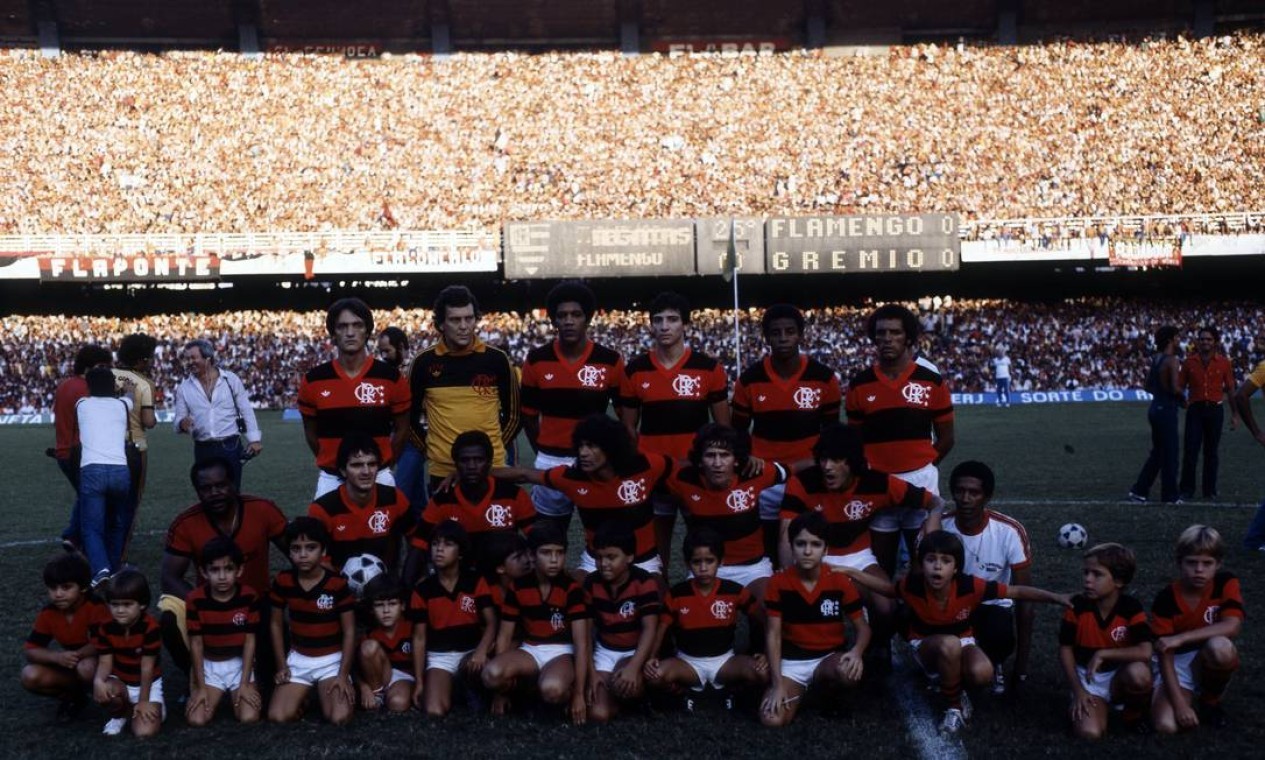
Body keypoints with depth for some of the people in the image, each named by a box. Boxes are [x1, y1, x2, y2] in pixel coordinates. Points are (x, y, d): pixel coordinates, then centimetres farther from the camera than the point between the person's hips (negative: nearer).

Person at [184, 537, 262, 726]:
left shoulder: (249, 597, -13)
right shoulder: (195, 600, -14)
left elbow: (250, 640, -9)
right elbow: (196, 643, -9)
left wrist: (245, 683, -11)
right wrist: (200, 687, -10)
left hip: (239, 664, 0)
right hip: (208, 666, 0)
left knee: (249, 717, -20)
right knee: (196, 719, -19)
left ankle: (234, 695, 16)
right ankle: (219, 696, 15)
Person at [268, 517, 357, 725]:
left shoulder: (338, 584, -15)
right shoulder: (282, 581, -6)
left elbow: (349, 631, -9)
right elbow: (276, 625, 7)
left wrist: (344, 674, -12)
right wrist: (281, 665, 1)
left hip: (331, 660, -2)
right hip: (298, 659, 2)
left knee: (339, 717, -22)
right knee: (277, 716, -17)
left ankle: (347, 690, 11)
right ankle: (304, 696, 14)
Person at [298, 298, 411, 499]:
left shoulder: (390, 377, -4)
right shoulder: (313, 380, -2)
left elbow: (401, 429, 6)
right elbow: (311, 432, 10)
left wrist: (381, 464, 6)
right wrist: (331, 463, 9)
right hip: (331, 480, 1)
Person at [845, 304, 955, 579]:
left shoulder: (932, 382, -1)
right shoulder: (860, 385, 1)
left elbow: (946, 438, 5)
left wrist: (921, 468, 0)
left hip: (920, 479, -1)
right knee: (880, 562, 9)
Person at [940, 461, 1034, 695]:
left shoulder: (1010, 532, -21)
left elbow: (1024, 597, -16)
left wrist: (1022, 660, -15)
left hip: (992, 606, -1)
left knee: (1001, 639, -35)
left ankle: (994, 665, 3)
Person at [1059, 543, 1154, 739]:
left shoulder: (1132, 608, -15)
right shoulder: (1077, 606, -13)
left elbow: (1145, 652, -27)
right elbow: (1065, 649, -4)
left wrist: (1103, 654, -26)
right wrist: (1078, 690, -11)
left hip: (1120, 676, 1)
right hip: (1088, 679, -1)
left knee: (1139, 673, -36)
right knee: (1089, 732, -28)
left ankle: (1135, 714, -3)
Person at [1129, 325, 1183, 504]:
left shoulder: (1155, 359, 10)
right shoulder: (1172, 361, -16)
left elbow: (1148, 387, 17)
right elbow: (1176, 389, -23)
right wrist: (1181, 396, -4)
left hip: (1156, 407, 9)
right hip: (1167, 410, -9)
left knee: (1157, 453, 16)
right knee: (1170, 454, 2)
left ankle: (1139, 491, 15)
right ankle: (1170, 495, 10)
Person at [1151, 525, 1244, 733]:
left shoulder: (1226, 583, -13)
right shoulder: (1165, 599, -16)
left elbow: (1232, 626, -29)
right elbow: (1164, 654, -17)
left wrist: (1180, 638, -35)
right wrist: (1179, 703, -26)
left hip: (1210, 661, 1)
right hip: (1176, 663, -1)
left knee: (1220, 646, -37)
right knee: (1166, 725, -26)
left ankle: (1211, 701, -5)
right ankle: (1191, 697, 11)